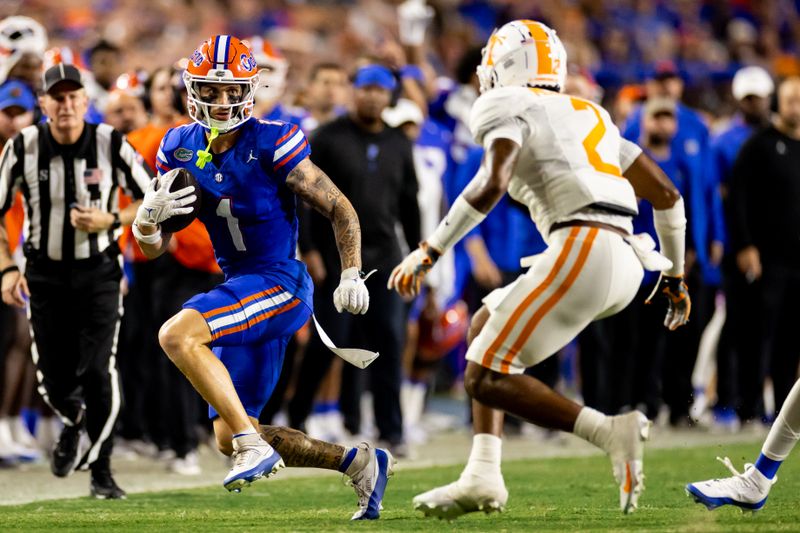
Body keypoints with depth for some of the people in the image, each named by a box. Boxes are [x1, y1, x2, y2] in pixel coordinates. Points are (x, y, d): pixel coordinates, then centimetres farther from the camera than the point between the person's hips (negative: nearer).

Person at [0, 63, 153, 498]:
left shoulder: (110, 145, -11)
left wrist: (111, 220, -18)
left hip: (98, 271, -1)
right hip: (45, 274, 1)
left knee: (99, 372, -11)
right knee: (54, 379, 2)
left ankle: (100, 470, 4)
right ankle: (73, 420, 39)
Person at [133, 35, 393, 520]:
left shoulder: (271, 145, -14)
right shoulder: (180, 149, 3)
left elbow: (340, 210, -6)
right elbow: (154, 249, 6)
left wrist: (352, 276, -15)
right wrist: (148, 220, -16)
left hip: (279, 284, -8)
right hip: (240, 289, 8)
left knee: (178, 334, -30)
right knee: (228, 439, 8)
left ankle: (253, 446, -24)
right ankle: (361, 463, 19)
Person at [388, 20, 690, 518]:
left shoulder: (508, 107, 6)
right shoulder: (589, 116, 28)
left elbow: (491, 184, -14)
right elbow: (666, 193, 27)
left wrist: (429, 253, -8)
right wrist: (675, 275, 38)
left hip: (584, 248, -8)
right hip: (625, 259, 8)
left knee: (485, 378, -3)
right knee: (484, 325, 22)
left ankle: (612, 432, -16)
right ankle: (483, 476, 12)